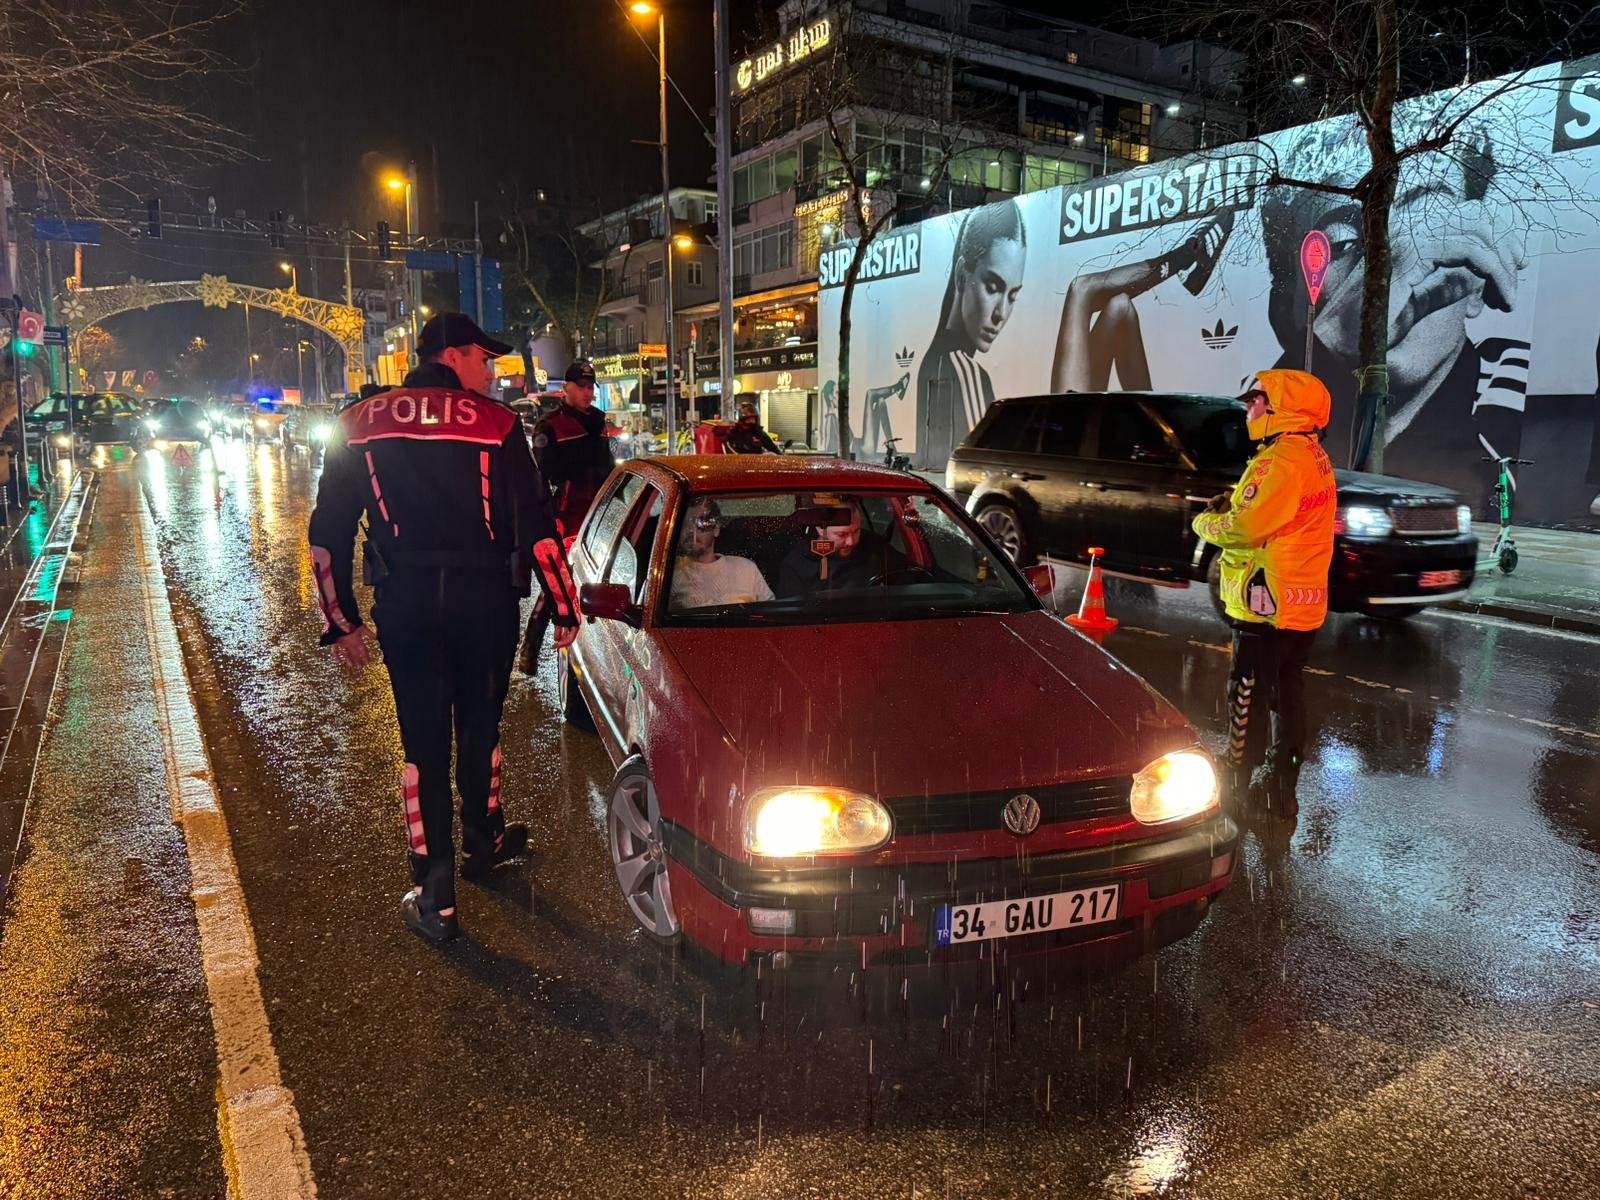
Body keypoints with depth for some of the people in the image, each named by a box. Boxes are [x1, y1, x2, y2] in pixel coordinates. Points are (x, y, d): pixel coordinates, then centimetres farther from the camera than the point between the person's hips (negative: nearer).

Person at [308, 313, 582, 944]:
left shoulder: (358, 424, 5)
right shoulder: (494, 423, -4)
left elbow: (326, 535, 5)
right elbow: (537, 525, -7)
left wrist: (340, 622, 12)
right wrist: (564, 608, 1)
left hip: (403, 602, 1)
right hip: (484, 598, -1)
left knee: (422, 742, 7)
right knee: (479, 728, 18)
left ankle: (434, 898, 9)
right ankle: (483, 844, 38)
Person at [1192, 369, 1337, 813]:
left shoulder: (1283, 459, -19)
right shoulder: (1313, 455, 15)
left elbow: (1247, 528, -23)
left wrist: (1206, 522, -5)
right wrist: (1234, 504, 2)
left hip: (1268, 601, -10)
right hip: (1304, 602, 10)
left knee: (1246, 695, -1)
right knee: (1286, 691, 16)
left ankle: (1235, 781, 7)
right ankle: (1280, 784, 26)